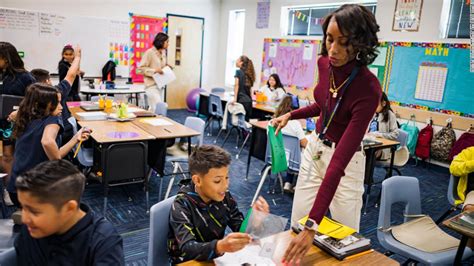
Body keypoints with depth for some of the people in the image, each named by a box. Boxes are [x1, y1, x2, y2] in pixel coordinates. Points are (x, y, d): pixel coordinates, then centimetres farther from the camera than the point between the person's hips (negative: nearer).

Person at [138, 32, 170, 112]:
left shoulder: (163, 52, 9)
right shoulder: (149, 52, -12)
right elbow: (140, 69, -12)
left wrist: (166, 66, 4)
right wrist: (154, 70, -20)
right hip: (152, 86, -7)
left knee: (153, 109, 11)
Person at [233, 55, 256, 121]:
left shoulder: (238, 72, -2)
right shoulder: (248, 73, 16)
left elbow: (236, 85, -11)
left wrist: (235, 99, -15)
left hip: (241, 100, -6)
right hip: (249, 101, 6)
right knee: (246, 120, 7)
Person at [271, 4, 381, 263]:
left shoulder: (368, 88, -30)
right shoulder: (324, 64, -10)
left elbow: (339, 161, -37)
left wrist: (313, 226, -39)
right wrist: (291, 115, 10)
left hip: (346, 161, -6)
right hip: (314, 148, 6)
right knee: (296, 226, 13)